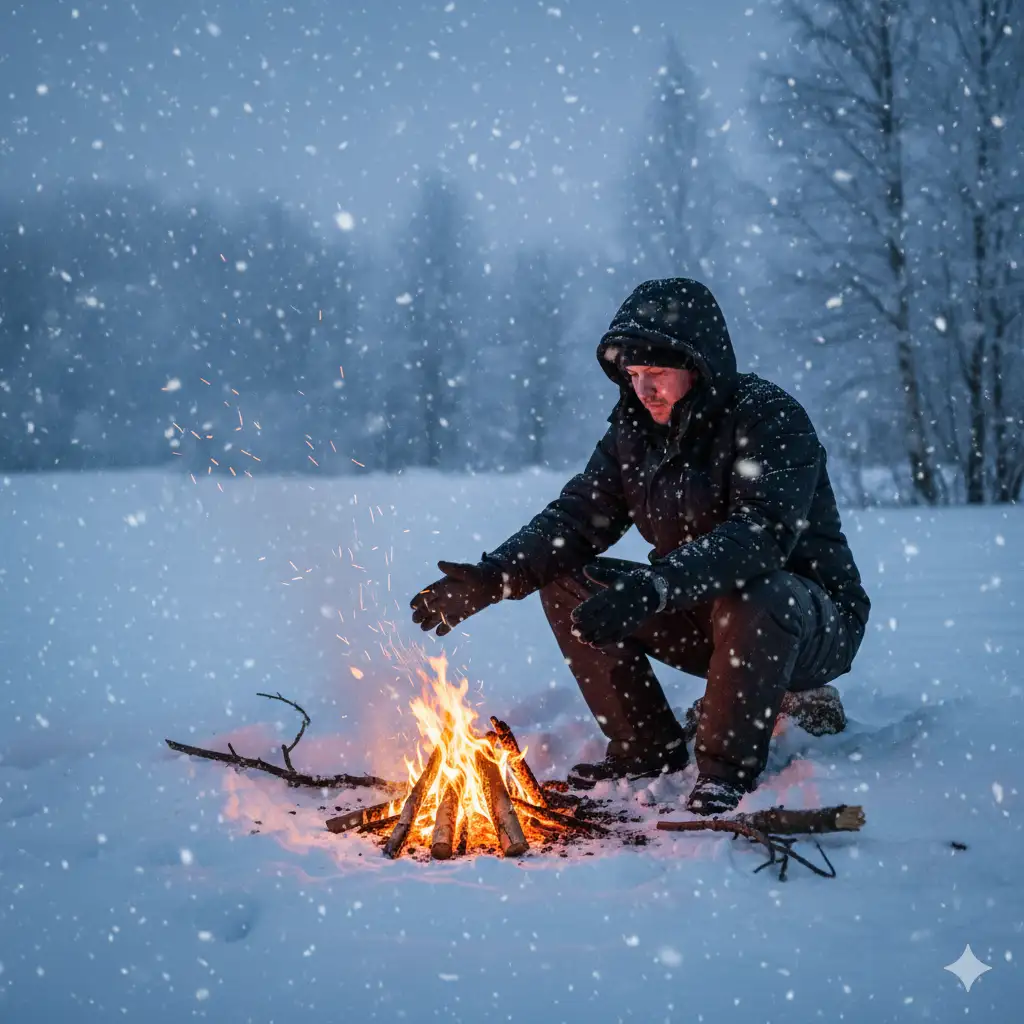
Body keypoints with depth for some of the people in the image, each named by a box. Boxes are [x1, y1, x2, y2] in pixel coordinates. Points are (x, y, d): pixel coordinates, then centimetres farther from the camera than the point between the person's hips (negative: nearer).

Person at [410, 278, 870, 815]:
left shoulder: (770, 418, -22)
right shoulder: (635, 428, 0)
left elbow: (762, 535, -36)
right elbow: (577, 517, -3)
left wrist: (657, 585, -50)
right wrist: (491, 577, -20)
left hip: (814, 617, -6)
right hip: (703, 619, 7)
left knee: (751, 596, -40)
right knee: (564, 582, -6)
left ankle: (728, 764, -18)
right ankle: (648, 747, 2)